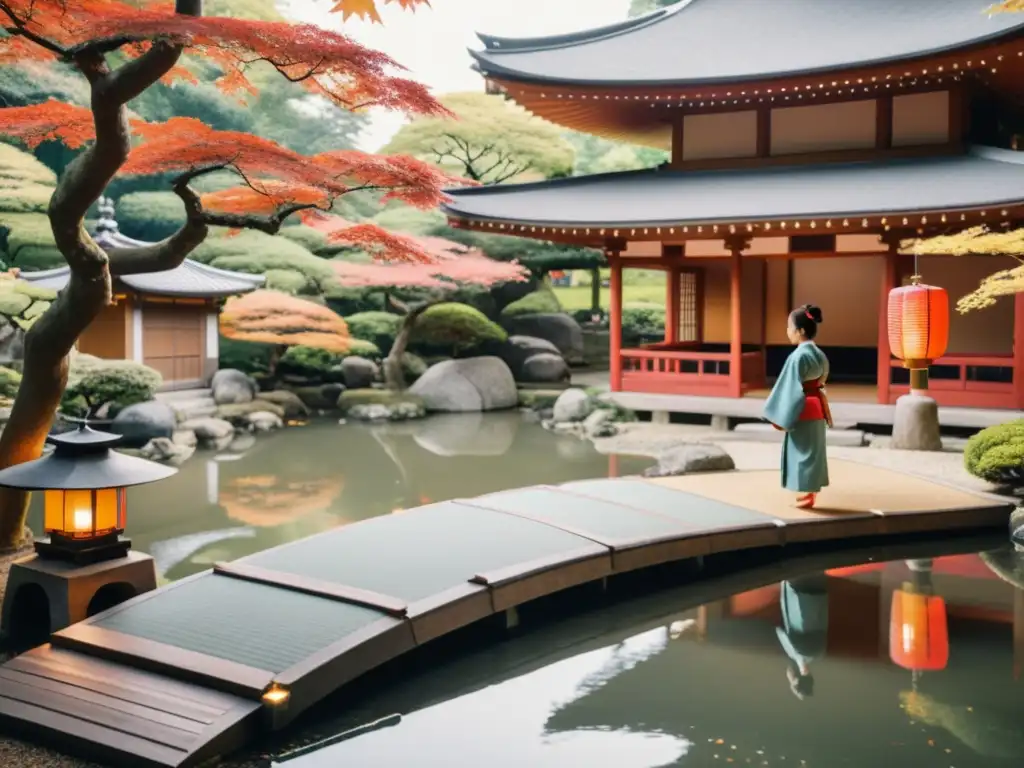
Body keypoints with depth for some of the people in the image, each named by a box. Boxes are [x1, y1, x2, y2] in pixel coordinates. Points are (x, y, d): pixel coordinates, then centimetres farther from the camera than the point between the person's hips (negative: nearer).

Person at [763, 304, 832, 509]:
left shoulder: (798, 356, -19)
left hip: (802, 411, -8)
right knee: (812, 450, 14)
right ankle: (811, 491, 21)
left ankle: (807, 493, 6)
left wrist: (781, 416, -12)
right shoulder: (819, 354, 7)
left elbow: (791, 389, -19)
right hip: (817, 409, 8)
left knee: (803, 451, 0)